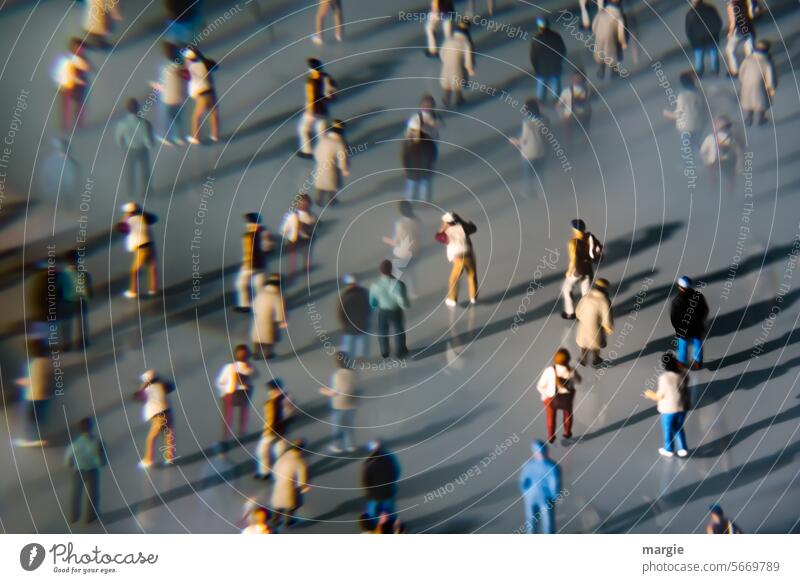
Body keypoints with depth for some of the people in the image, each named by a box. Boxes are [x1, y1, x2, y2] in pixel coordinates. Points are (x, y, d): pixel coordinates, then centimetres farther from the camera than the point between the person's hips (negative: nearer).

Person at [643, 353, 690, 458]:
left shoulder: (665, 377, -22)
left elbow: (660, 395, -16)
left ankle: (669, 450, 32)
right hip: (682, 406, 5)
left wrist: (650, 395, 2)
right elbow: (685, 391, 6)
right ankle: (683, 449, 26)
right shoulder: (683, 375, -5)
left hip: (669, 408, -5)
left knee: (667, 429, 16)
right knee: (678, 428, 24)